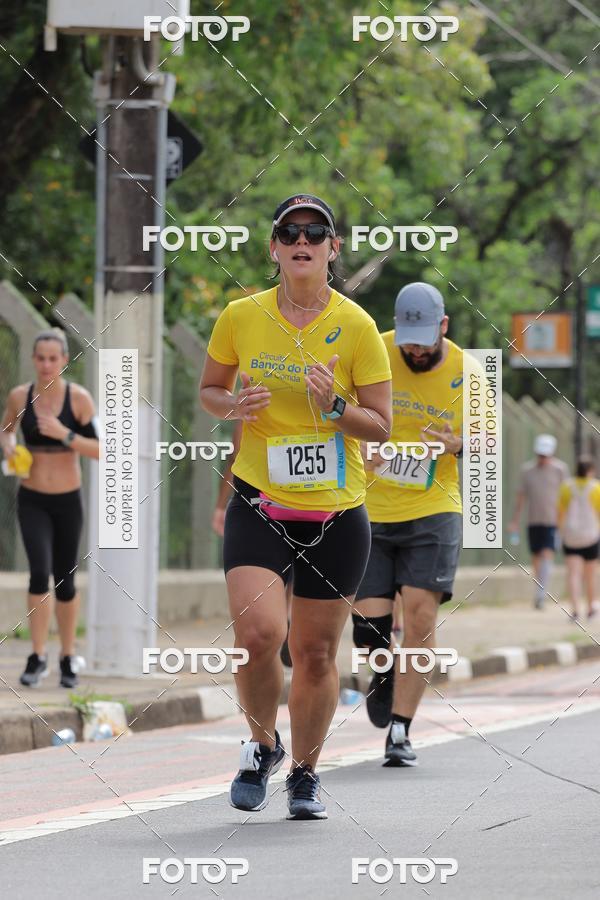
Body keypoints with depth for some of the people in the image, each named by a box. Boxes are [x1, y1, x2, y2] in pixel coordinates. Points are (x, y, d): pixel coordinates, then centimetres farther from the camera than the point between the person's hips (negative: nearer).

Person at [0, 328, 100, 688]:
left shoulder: (79, 398, -13)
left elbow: (103, 451, -15)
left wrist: (64, 434, -27)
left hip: (68, 501, 0)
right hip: (32, 500, 0)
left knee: (65, 582, 9)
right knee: (40, 572, -19)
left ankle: (68, 658, 29)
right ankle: (38, 657, -8)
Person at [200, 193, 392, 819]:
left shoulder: (357, 327, -4)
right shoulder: (240, 317, 0)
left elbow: (381, 424, 0)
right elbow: (208, 390, 13)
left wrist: (334, 406, -20)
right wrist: (233, 406, -10)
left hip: (337, 512, 0)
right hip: (258, 507, 0)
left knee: (316, 652, 5)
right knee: (258, 633, -19)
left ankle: (304, 774, 28)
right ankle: (262, 745, 10)